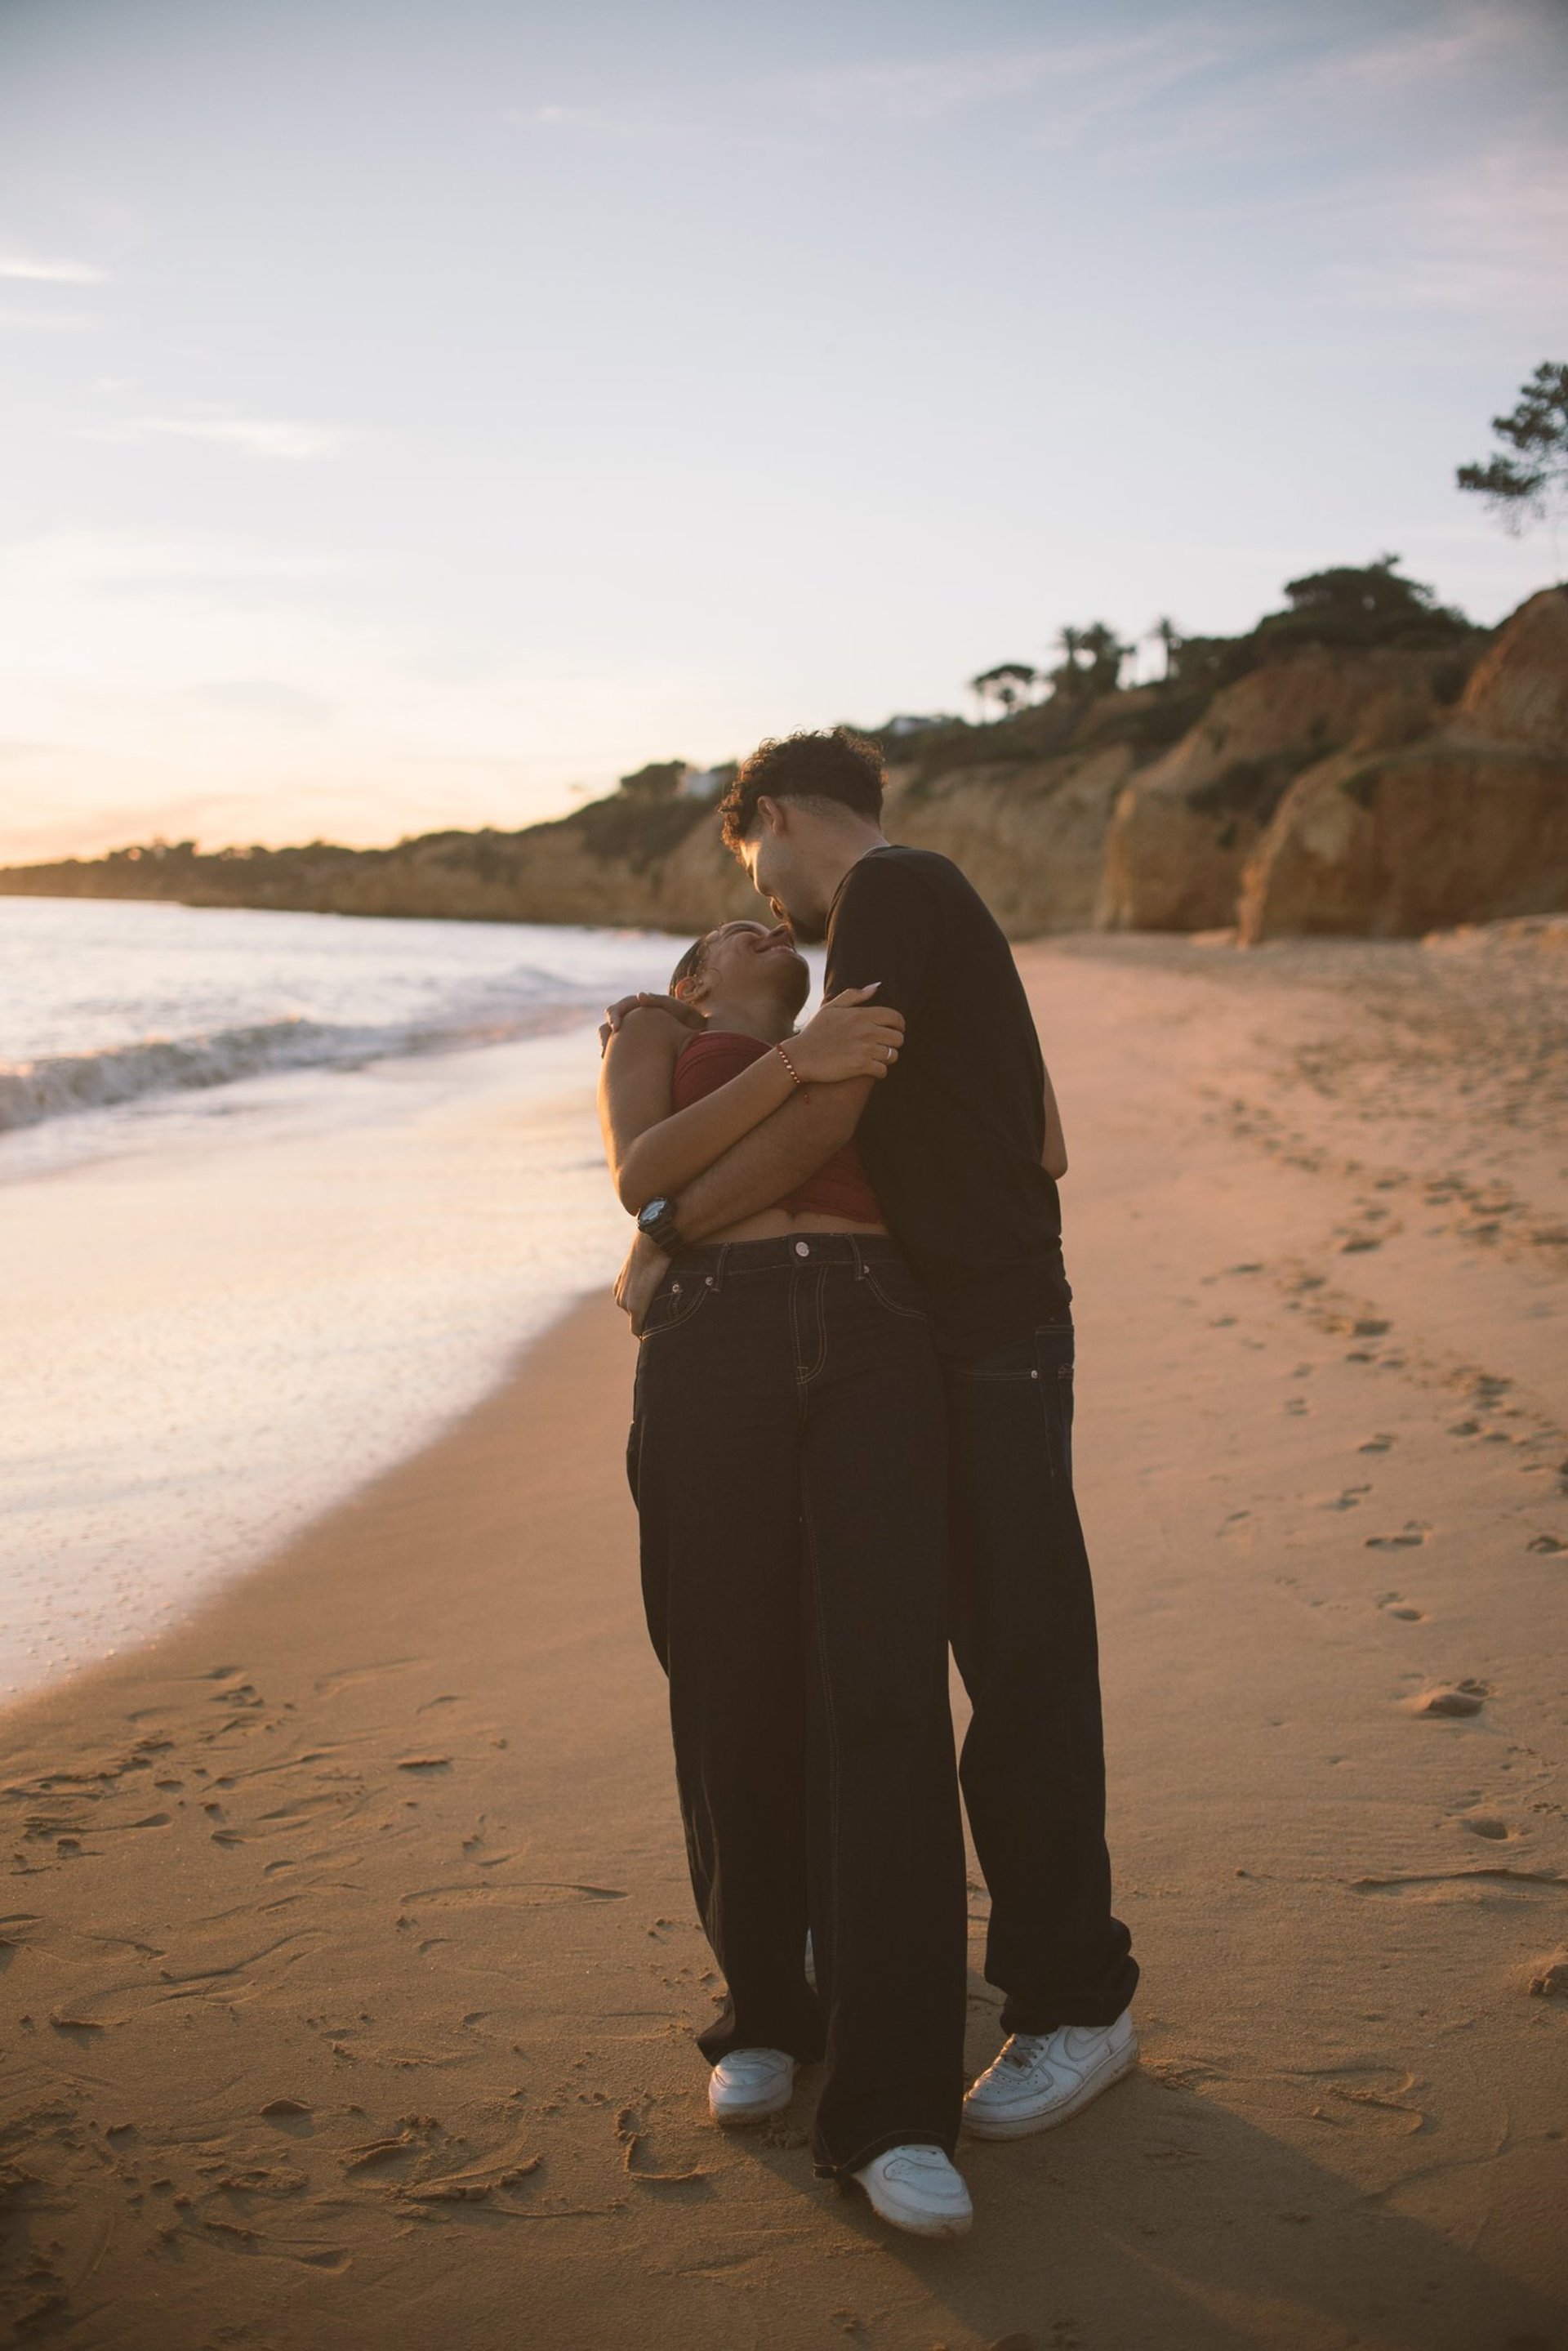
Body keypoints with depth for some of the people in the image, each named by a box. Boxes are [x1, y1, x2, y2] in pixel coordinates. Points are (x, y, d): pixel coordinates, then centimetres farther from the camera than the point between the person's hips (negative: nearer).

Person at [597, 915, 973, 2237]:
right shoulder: (654, 1038, 27)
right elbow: (642, 1176, 5)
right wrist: (796, 1063, -5)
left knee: (887, 1703, -14)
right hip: (713, 1343, -1)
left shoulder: (872, 1067, 37)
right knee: (738, 1711, 1)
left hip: (874, 1344, 2)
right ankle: (763, 2008, 27)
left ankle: (889, 2116, -13)